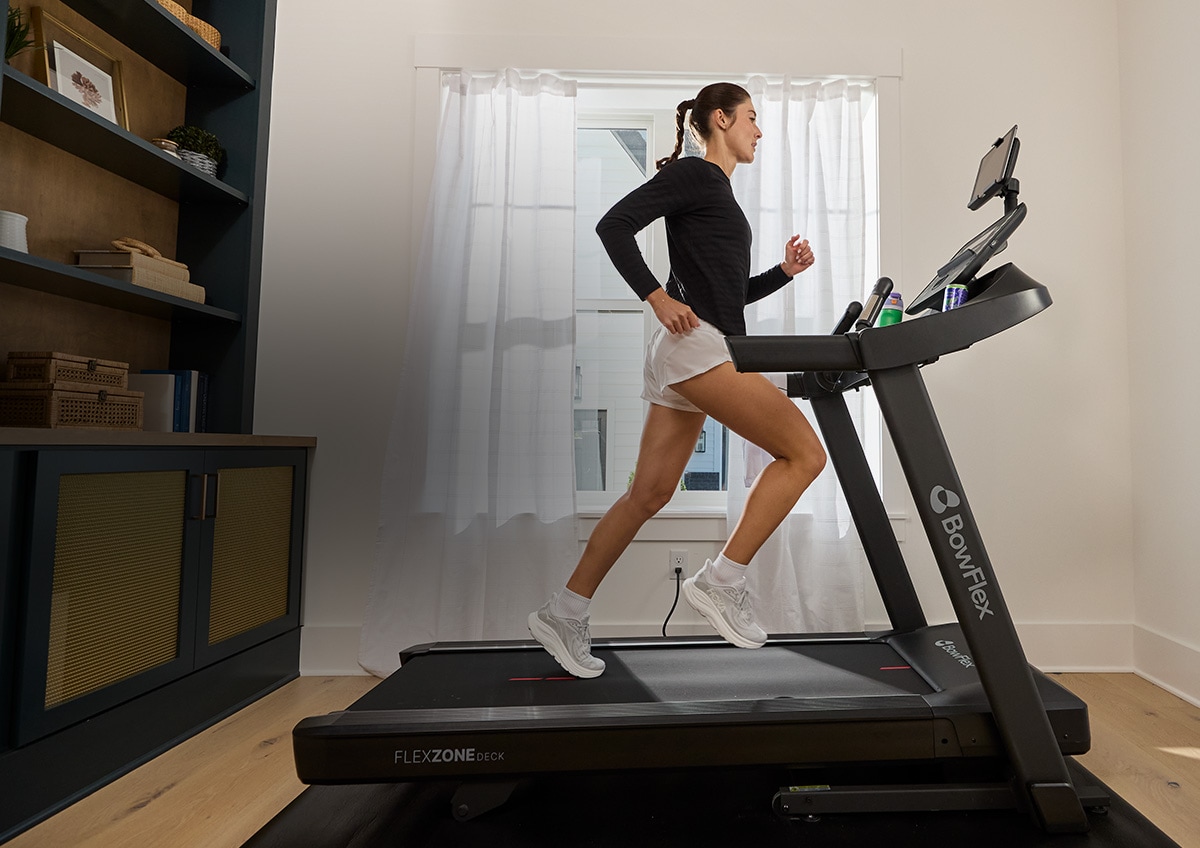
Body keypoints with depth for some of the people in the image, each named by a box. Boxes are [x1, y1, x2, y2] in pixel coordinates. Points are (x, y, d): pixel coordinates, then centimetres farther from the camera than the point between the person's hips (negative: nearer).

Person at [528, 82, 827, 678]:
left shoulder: (718, 192, 29)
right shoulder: (693, 174, 2)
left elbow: (730, 292, 29)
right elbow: (614, 224, -9)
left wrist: (784, 271, 16)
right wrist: (657, 297, -16)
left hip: (685, 357, 9)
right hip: (696, 344, -9)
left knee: (649, 495, 7)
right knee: (804, 452, -8)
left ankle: (564, 614, 14)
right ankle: (720, 582, -5)